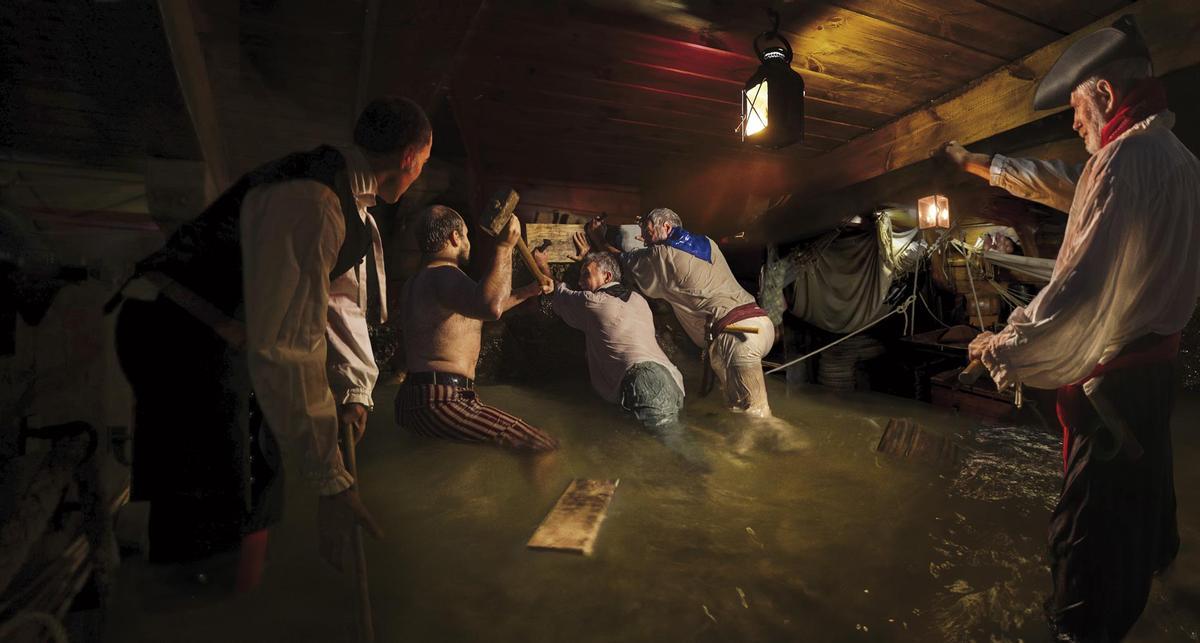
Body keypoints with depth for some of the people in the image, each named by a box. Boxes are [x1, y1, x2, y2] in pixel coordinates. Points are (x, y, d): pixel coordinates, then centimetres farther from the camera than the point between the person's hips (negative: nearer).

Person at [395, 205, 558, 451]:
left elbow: (480, 307, 33)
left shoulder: (416, 282, 20)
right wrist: (504, 246, -24)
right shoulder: (444, 274, -13)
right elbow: (491, 308, -36)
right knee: (546, 447, -17)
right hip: (441, 403, -11)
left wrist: (526, 292, 38)